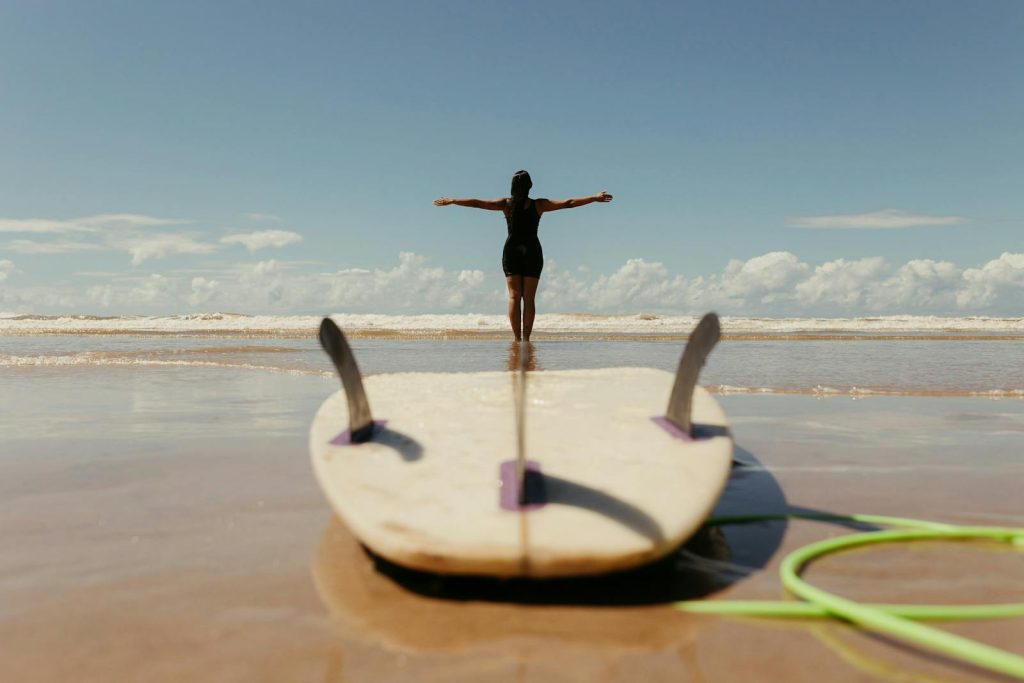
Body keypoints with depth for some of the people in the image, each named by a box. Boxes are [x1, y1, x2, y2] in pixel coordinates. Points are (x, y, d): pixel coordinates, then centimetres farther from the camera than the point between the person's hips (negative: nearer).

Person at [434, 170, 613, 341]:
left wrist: (451, 201, 10)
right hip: (532, 251, -1)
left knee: (514, 297, 4)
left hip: (511, 250, 1)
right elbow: (568, 203, -5)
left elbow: (477, 203, 0)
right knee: (529, 298, 1)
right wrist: (594, 198, 0)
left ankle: (517, 338, -3)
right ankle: (526, 338, -3)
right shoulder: (539, 205, -3)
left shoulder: (506, 204, 0)